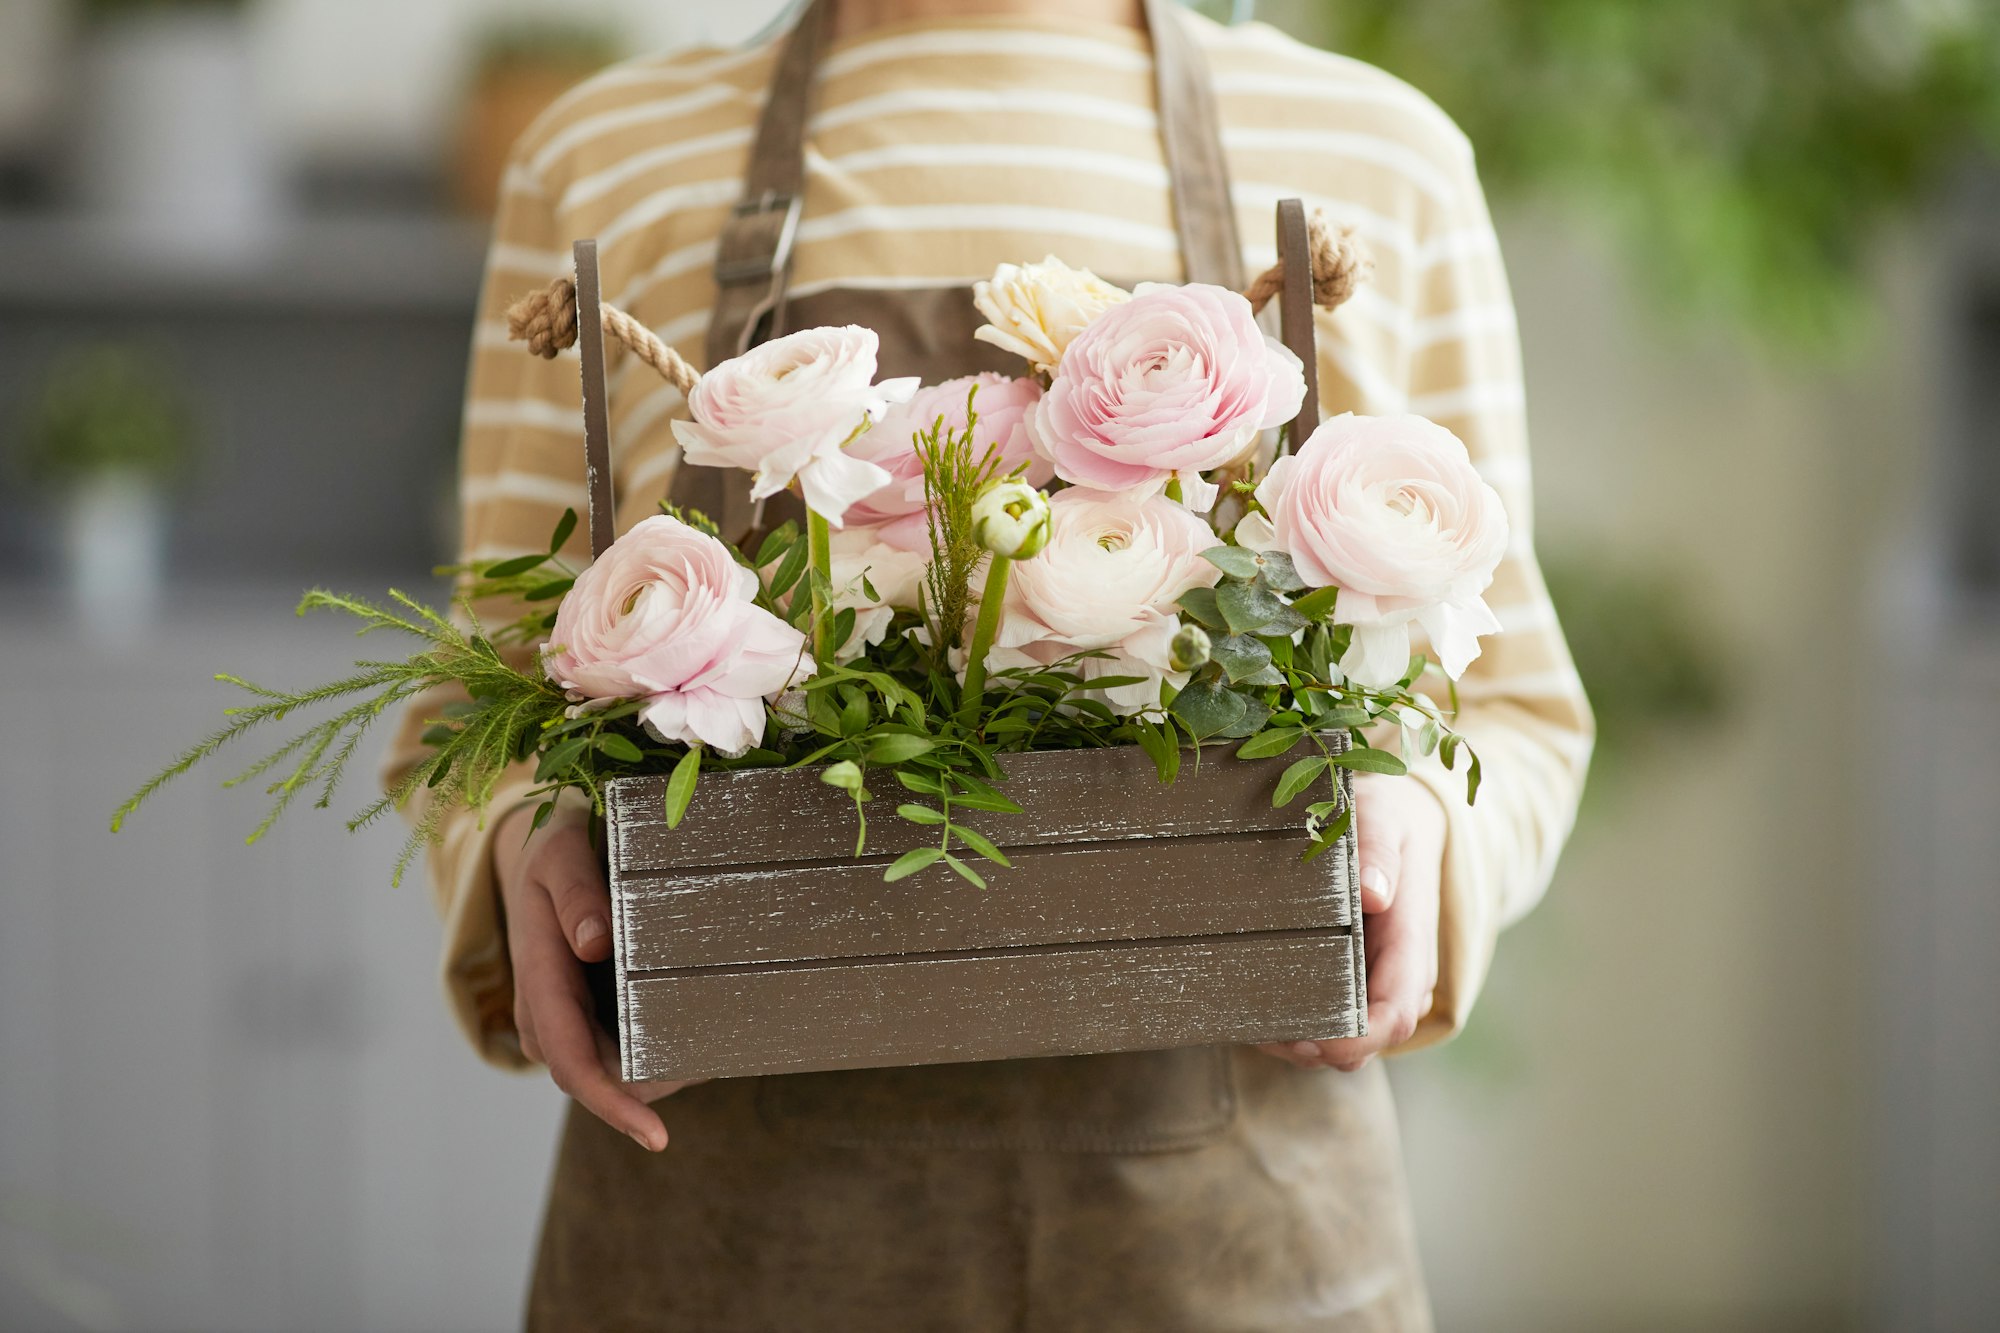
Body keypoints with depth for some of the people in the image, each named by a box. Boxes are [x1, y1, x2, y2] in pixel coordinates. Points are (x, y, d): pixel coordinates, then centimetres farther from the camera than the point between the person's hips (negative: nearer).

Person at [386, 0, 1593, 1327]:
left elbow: (1504, 716, 12)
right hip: (749, 1205, 0)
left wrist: (1413, 828, -10)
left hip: (1223, 1212, 0)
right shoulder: (607, 163, 8)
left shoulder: (1379, 158, 8)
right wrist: (525, 851, -12)